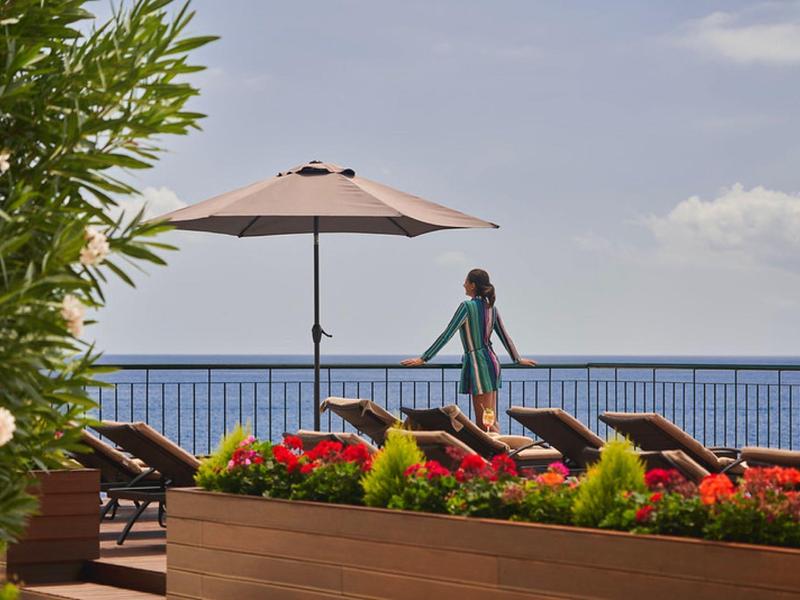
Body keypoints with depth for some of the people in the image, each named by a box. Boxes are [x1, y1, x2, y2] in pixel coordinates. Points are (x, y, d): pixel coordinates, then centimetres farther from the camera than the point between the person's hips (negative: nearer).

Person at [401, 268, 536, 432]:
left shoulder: (467, 306, -11)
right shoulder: (492, 308, 11)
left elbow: (447, 334, -13)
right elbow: (505, 337, 21)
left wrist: (423, 358, -9)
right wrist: (518, 359, 37)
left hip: (477, 362, -8)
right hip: (492, 362, 8)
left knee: (485, 423, -7)